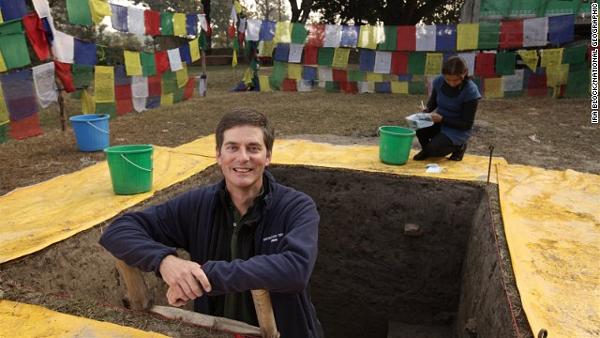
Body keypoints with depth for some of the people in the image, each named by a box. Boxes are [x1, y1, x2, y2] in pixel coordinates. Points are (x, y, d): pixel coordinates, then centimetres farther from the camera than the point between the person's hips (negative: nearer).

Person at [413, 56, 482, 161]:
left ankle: (458, 147, 6)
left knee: (433, 149, -27)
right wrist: (427, 109, -13)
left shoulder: (470, 91, -22)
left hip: (458, 129, -4)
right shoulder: (439, 81, -10)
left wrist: (442, 119, -27)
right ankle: (426, 149, 6)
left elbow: (466, 124, -18)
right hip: (439, 122, 5)